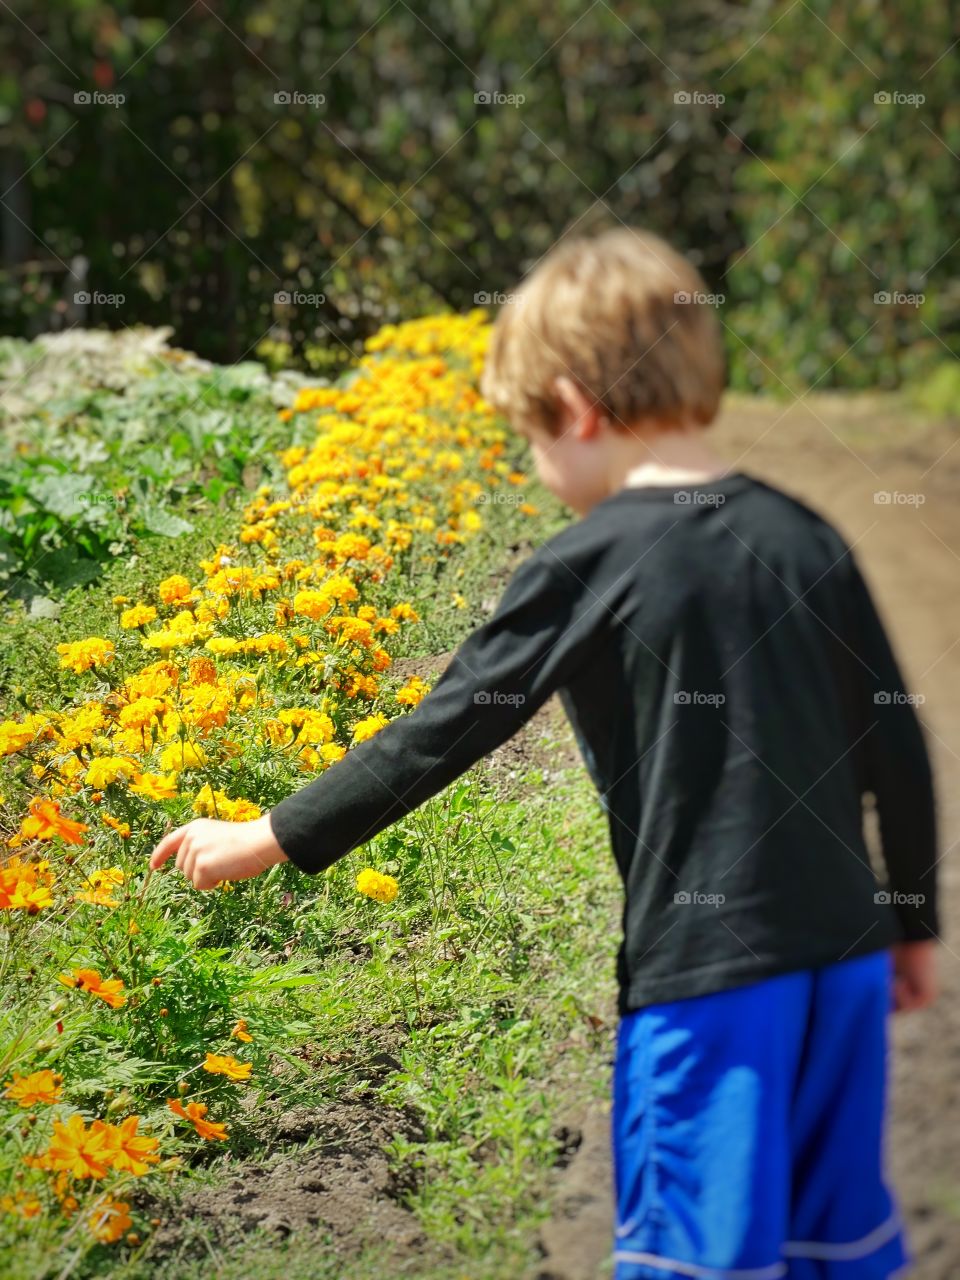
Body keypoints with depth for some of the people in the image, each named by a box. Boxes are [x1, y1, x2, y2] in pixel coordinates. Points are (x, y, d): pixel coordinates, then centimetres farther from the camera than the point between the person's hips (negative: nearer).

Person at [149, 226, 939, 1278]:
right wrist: (914, 924, 21)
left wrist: (266, 839, 3)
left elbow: (440, 736, -7)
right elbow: (900, 754, 8)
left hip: (700, 966, -6)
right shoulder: (807, 538, 6)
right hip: (844, 953, 6)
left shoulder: (585, 568, -9)